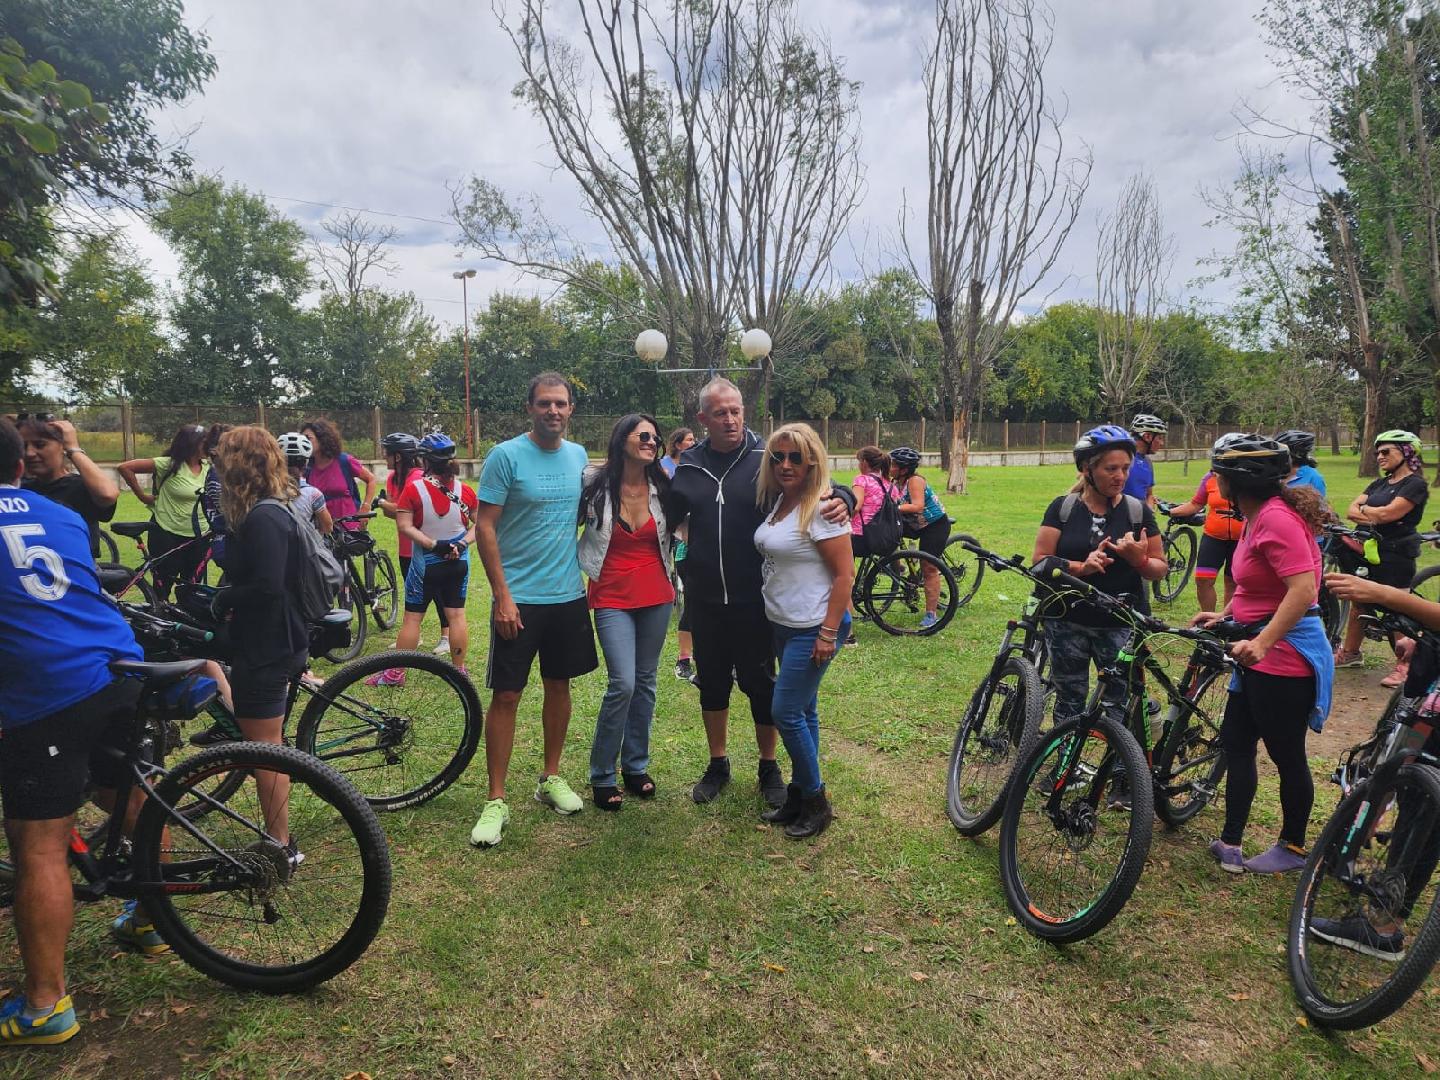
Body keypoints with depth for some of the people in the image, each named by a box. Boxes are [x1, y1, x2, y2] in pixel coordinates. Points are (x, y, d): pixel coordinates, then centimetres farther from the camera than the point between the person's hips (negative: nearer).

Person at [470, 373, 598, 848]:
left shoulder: (579, 455, 6)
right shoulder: (505, 456, -10)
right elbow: (484, 527, -11)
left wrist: (587, 574, 11)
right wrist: (502, 595, -16)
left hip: (569, 595, 5)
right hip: (519, 598, -5)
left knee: (559, 686, 14)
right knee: (506, 696, -1)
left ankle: (551, 778, 31)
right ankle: (496, 801, 10)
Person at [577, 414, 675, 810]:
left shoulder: (662, 488, 1)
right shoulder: (594, 485, -8)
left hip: (656, 597, 4)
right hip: (612, 598, -4)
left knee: (645, 682, 10)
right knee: (623, 684, -12)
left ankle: (636, 767, 25)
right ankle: (602, 775, 6)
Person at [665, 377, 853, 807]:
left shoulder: (767, 459, -7)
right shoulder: (688, 465, 2)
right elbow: (668, 518, 10)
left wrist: (841, 498, -29)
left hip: (754, 600, -3)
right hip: (704, 600, 3)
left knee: (760, 684, 8)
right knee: (712, 683, 14)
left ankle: (769, 768, 28)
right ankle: (718, 764, 33)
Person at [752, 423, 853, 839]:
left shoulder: (821, 508, -17)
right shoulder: (778, 501, 7)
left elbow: (844, 573, -18)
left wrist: (829, 634, -20)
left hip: (813, 629, -8)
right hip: (782, 625, 8)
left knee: (786, 712, -4)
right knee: (803, 711, 16)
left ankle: (815, 801, 14)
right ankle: (799, 796, 27)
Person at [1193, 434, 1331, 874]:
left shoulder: (1276, 517, -22)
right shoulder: (1259, 515, 9)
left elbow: (1303, 590, -30)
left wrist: (1261, 643, -35)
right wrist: (1224, 615, 12)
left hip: (1283, 653, -10)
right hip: (1261, 649, 10)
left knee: (1286, 755, 7)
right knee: (1235, 743, 14)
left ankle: (1293, 847, 27)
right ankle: (1230, 842, 23)